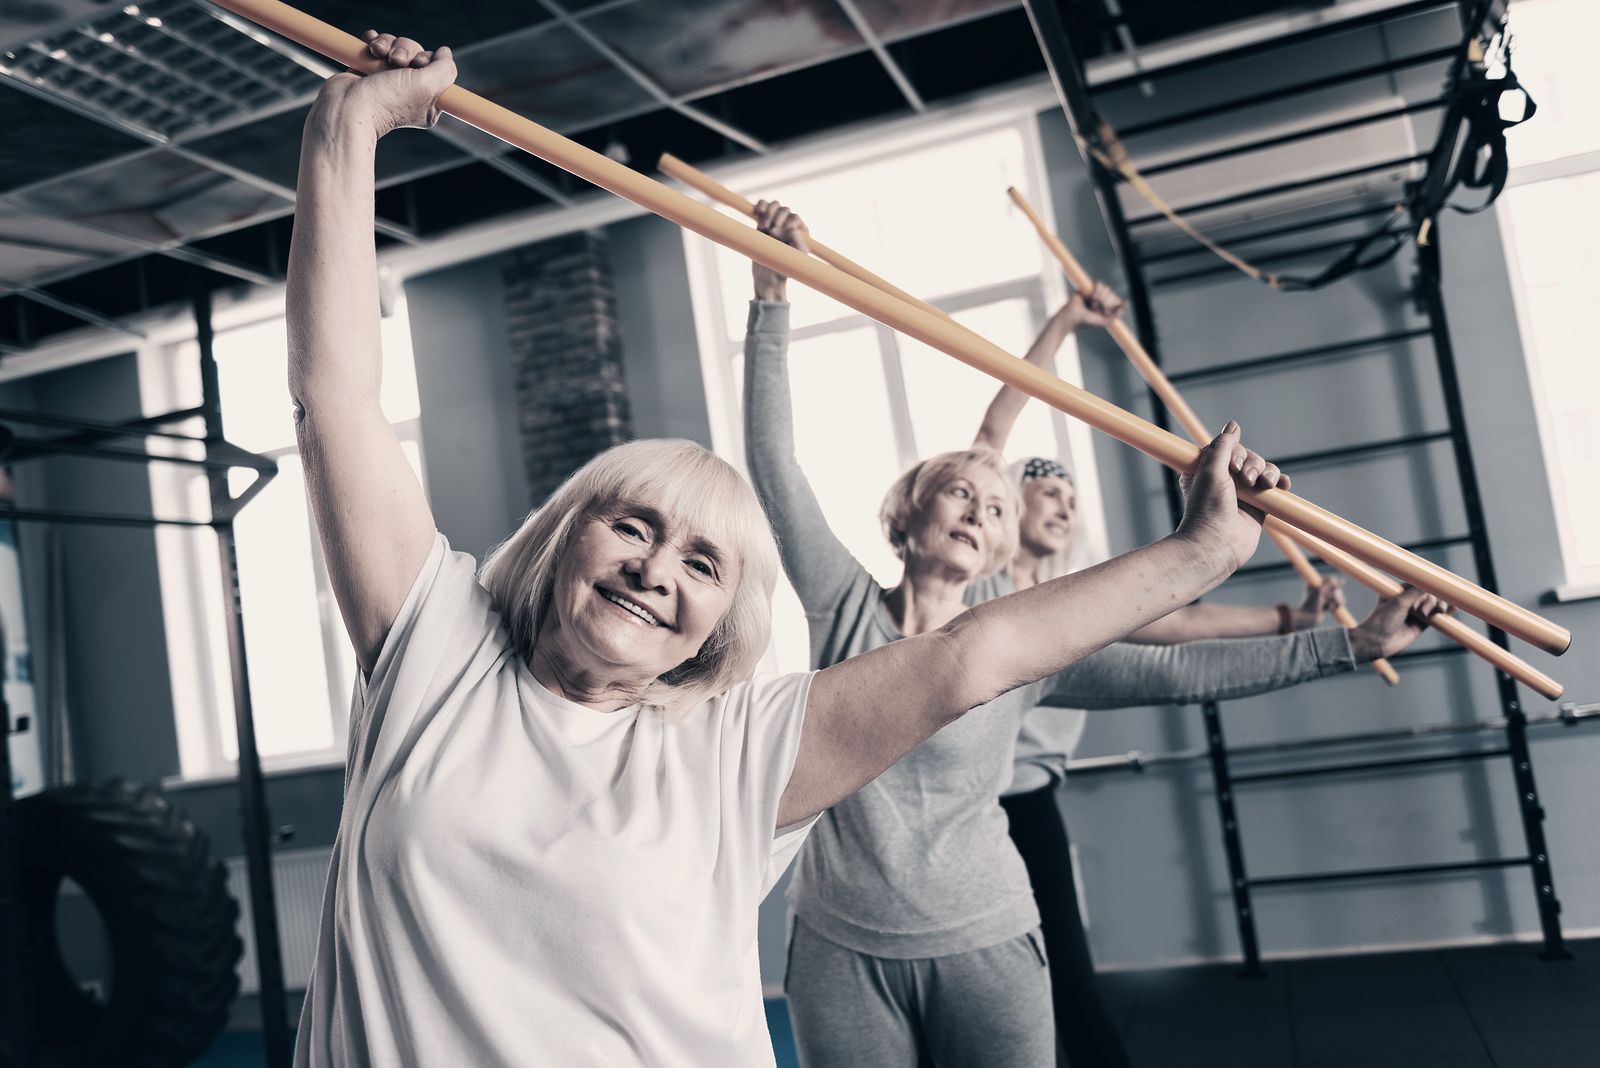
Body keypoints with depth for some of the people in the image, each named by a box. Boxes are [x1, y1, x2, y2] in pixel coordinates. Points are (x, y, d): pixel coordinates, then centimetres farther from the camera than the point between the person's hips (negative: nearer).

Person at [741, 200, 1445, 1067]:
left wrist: (1353, 644, -8)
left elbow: (1177, 674, -4)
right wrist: (773, 303, -13)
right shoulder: (845, 606, -2)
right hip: (840, 953, 0)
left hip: (985, 949, 1)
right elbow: (771, 460, -7)